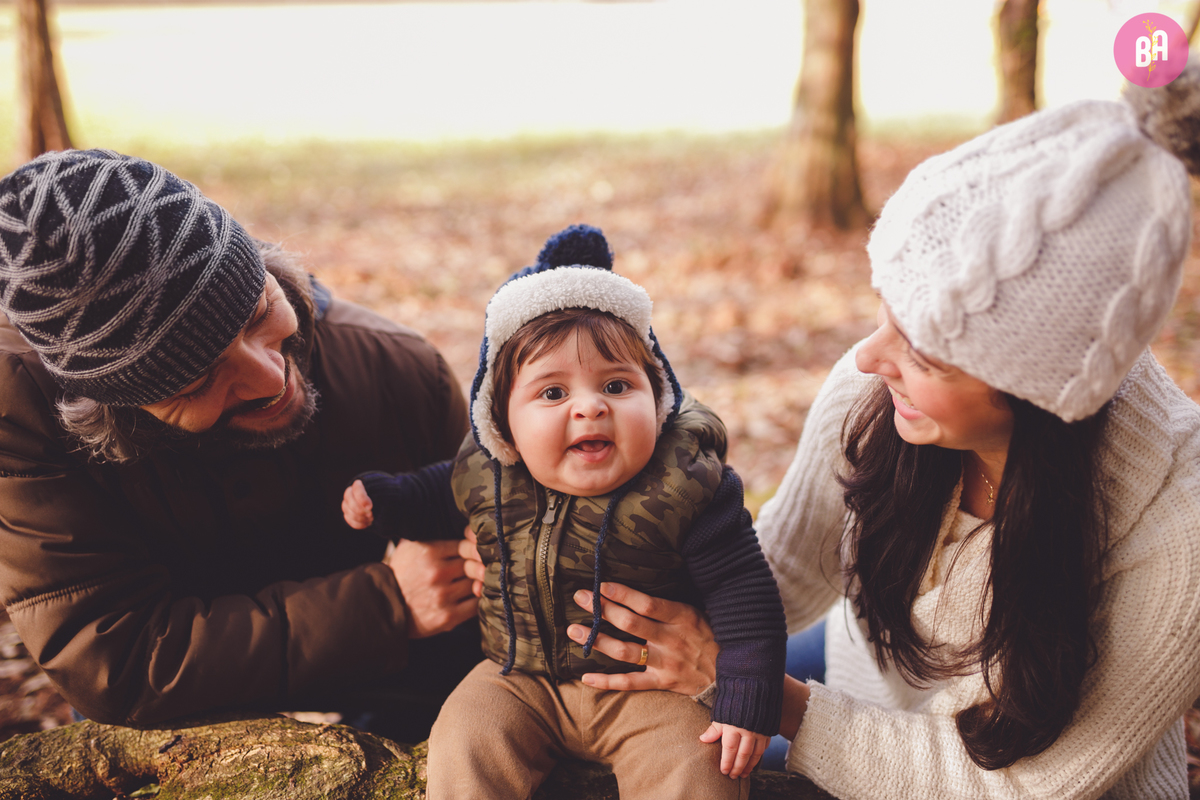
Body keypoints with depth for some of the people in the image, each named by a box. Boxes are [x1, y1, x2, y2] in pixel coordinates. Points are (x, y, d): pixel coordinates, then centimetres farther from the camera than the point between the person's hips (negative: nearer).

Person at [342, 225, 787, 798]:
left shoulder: (685, 486, -20)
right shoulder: (486, 473, -7)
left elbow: (744, 594, -16)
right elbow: (440, 495, 19)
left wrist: (748, 705, -20)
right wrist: (381, 497, 3)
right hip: (520, 678, 4)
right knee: (463, 747, -15)